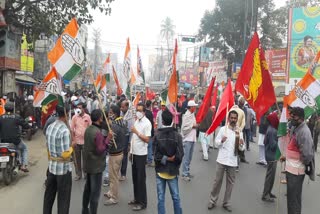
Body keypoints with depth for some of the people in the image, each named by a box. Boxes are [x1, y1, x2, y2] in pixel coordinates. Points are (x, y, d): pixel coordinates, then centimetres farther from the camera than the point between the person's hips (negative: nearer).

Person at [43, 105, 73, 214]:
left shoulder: (49, 127, 2)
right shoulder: (64, 131, -21)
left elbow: (48, 147, 12)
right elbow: (65, 155, -20)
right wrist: (71, 147, -4)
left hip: (52, 166, 7)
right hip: (63, 168, -7)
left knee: (49, 195, 20)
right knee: (63, 198, 7)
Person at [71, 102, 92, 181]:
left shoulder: (87, 117, -5)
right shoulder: (74, 117, -2)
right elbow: (72, 129, 1)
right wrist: (73, 140, -4)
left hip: (85, 141, -1)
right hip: (76, 141, 1)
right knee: (77, 159, 10)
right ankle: (78, 174, 23)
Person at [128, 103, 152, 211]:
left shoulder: (147, 123, -14)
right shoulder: (136, 121, 10)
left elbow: (147, 140, -20)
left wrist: (136, 132, -20)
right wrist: (131, 151, 13)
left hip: (141, 154, -7)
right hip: (134, 153, 7)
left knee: (141, 178, 0)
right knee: (135, 177, 15)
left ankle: (142, 202, 11)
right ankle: (137, 198, 29)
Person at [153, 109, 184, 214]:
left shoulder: (157, 136, -10)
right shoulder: (177, 136, -9)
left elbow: (156, 155, -14)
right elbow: (179, 155, -12)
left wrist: (165, 159, -3)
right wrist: (171, 159, 2)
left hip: (160, 171, 0)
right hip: (173, 171, 1)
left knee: (161, 198, 7)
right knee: (176, 197, 13)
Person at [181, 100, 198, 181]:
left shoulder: (192, 114, 12)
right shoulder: (186, 115, -15)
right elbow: (184, 128, -19)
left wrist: (196, 125, 5)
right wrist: (193, 126, -14)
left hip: (192, 138, 9)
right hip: (187, 139, -9)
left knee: (189, 157, 15)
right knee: (186, 157, -4)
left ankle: (187, 172, 25)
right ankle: (184, 174, 3)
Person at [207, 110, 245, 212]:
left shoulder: (239, 131, 2)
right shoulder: (223, 129, -4)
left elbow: (241, 149, 5)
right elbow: (216, 142, 0)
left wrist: (241, 144, -17)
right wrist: (221, 140, -21)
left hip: (232, 161, 2)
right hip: (222, 160, -2)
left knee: (230, 182, 9)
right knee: (218, 181, 6)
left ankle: (226, 203, 22)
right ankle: (212, 200, 19)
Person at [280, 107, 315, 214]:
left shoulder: (304, 131, -23)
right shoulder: (294, 127, 7)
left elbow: (307, 154, -27)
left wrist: (303, 165, -10)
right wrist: (287, 157, 9)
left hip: (296, 169, -9)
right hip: (290, 167, 9)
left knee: (293, 198, 2)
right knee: (291, 195, 22)